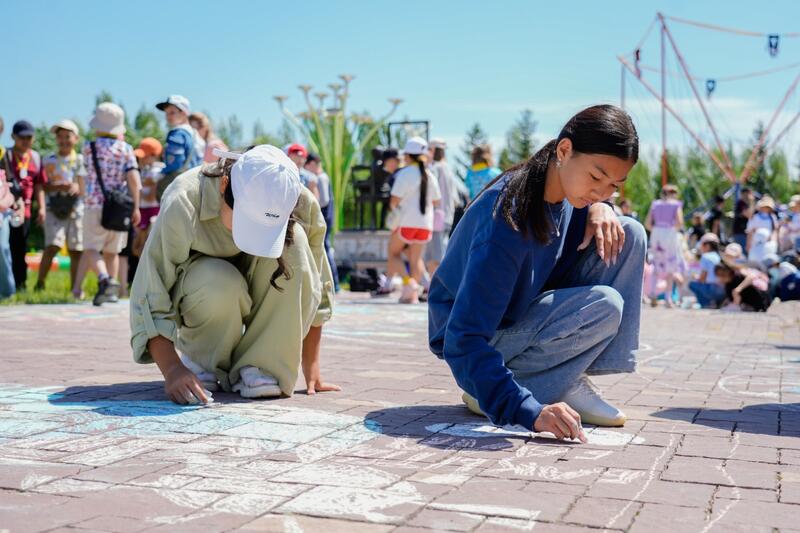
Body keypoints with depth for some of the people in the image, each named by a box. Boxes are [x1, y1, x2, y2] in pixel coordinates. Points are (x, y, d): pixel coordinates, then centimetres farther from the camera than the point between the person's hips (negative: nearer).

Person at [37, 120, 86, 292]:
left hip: (76, 209, 1)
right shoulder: (49, 160, 8)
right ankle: (40, 284, -5)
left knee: (76, 251, 2)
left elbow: (82, 188, 1)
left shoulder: (80, 160, 7)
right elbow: (45, 186, -1)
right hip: (54, 209, -1)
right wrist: (59, 187, -20)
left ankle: (75, 288, 13)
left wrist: (75, 188, -22)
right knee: (52, 246, -15)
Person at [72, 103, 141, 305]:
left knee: (91, 249, -5)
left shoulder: (89, 147, -1)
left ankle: (105, 280, -31)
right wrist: (135, 207, -2)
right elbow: (133, 179, -7)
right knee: (112, 251, 14)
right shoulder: (126, 149, 1)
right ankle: (112, 290, 14)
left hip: (95, 205, -2)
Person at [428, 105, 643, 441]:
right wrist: (529, 412, -45)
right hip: (477, 336, -8)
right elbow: (464, 340, -37)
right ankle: (485, 388, -13)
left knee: (630, 234, -5)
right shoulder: (508, 221, -34)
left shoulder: (561, 182, -10)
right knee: (604, 306, -29)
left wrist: (598, 208, -9)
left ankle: (569, 382, -7)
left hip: (526, 310, 8)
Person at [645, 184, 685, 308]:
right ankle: (668, 296, 4)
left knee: (656, 265, 12)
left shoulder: (655, 204, 11)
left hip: (656, 233, 3)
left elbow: (647, 223, 4)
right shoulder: (677, 204, 2)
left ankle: (652, 293, -6)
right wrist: (675, 229, 10)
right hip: (670, 234, -3)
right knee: (671, 265, 7)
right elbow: (679, 222, -10)